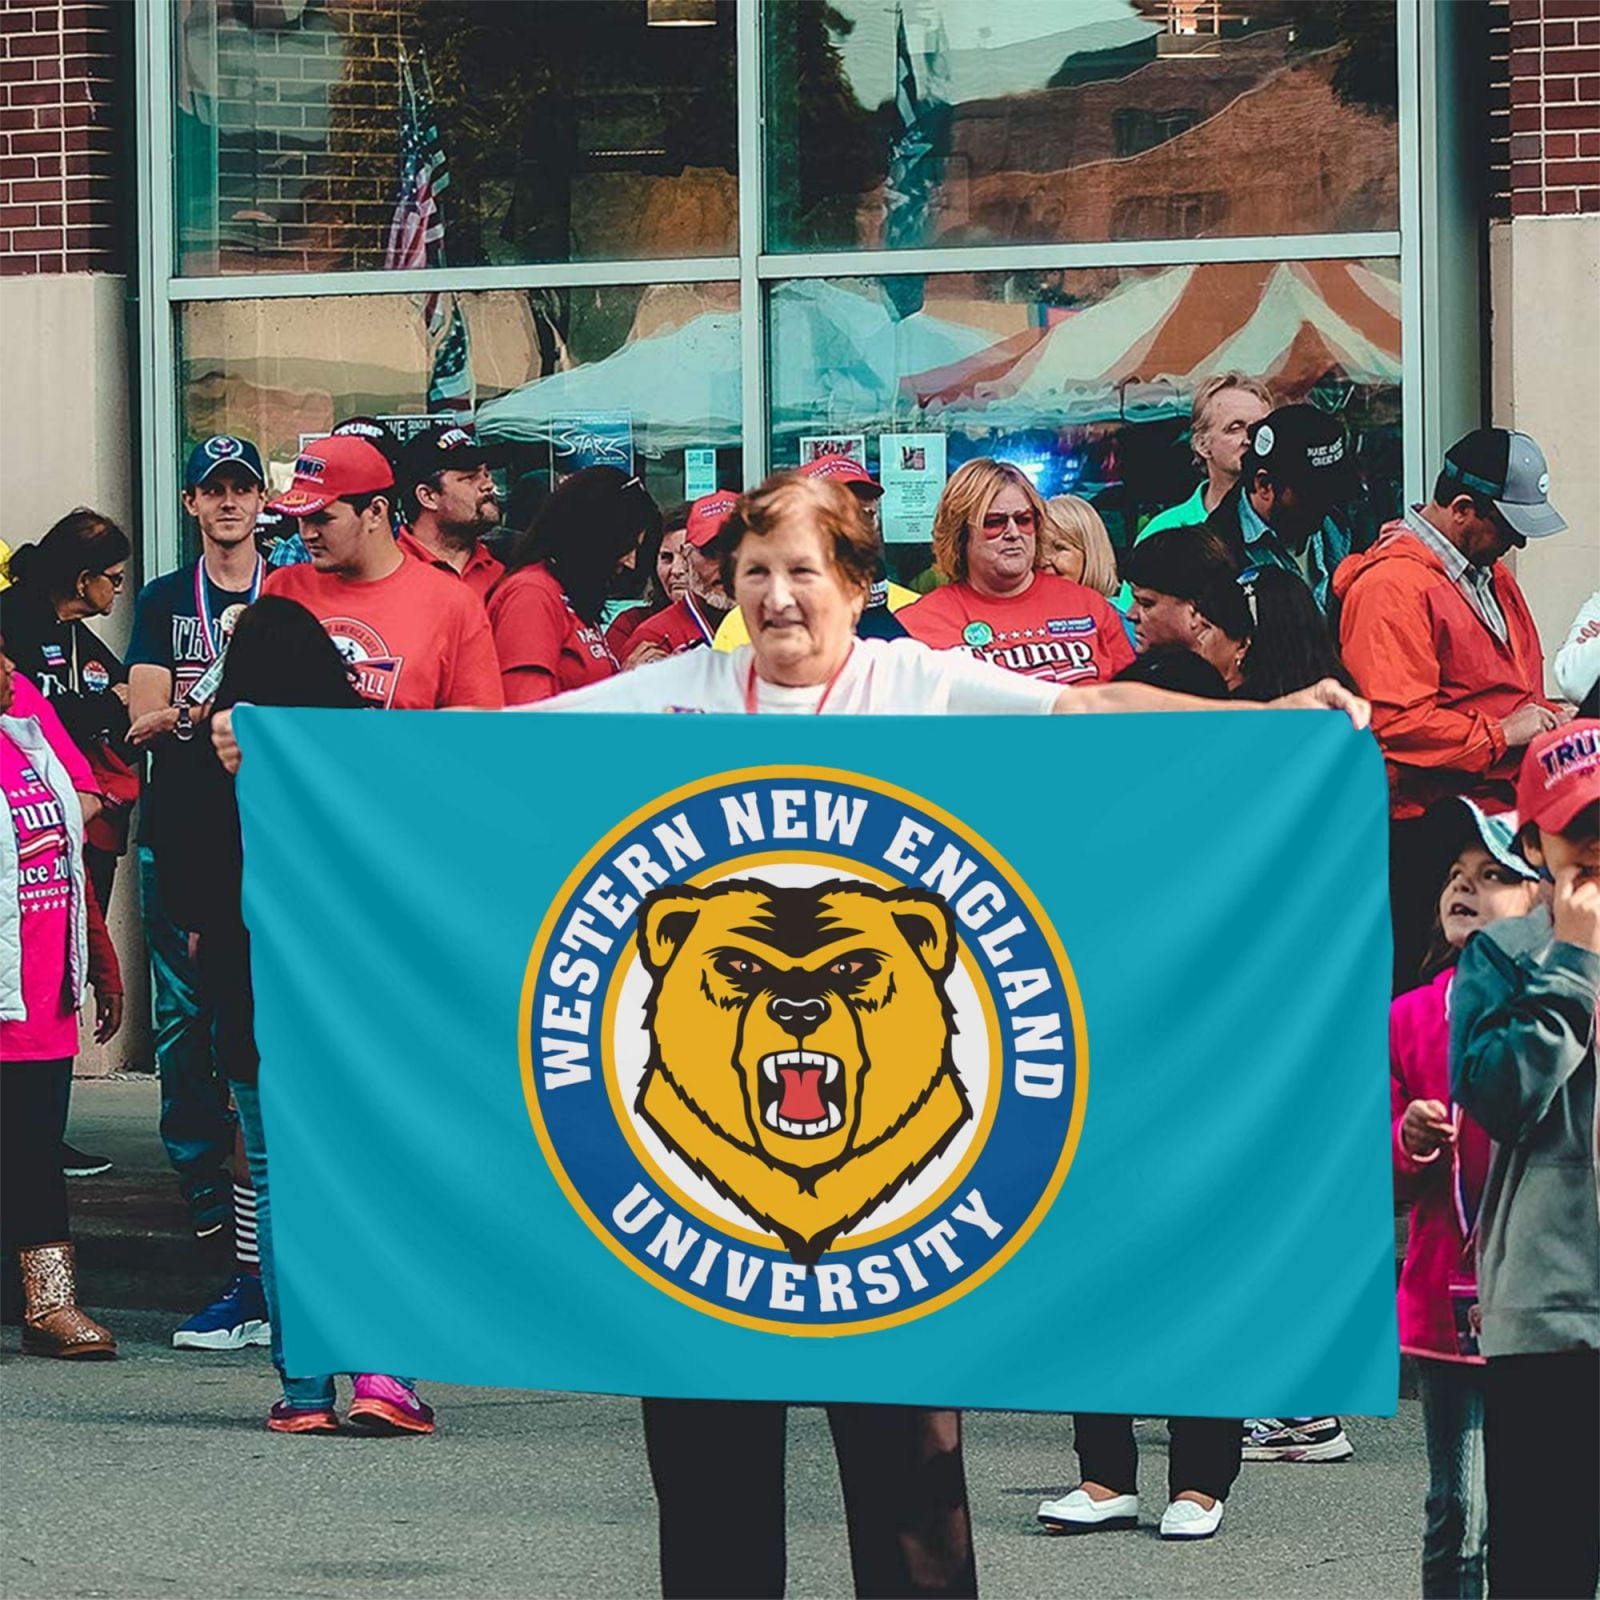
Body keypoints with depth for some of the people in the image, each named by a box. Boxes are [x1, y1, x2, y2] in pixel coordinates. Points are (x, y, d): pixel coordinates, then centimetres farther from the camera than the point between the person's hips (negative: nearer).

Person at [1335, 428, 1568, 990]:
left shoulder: (1491, 574, 18)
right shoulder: (1392, 586, -13)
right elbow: (1396, 722, -22)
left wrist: (1544, 716, 11)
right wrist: (1499, 736, -14)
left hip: (1502, 812, 9)